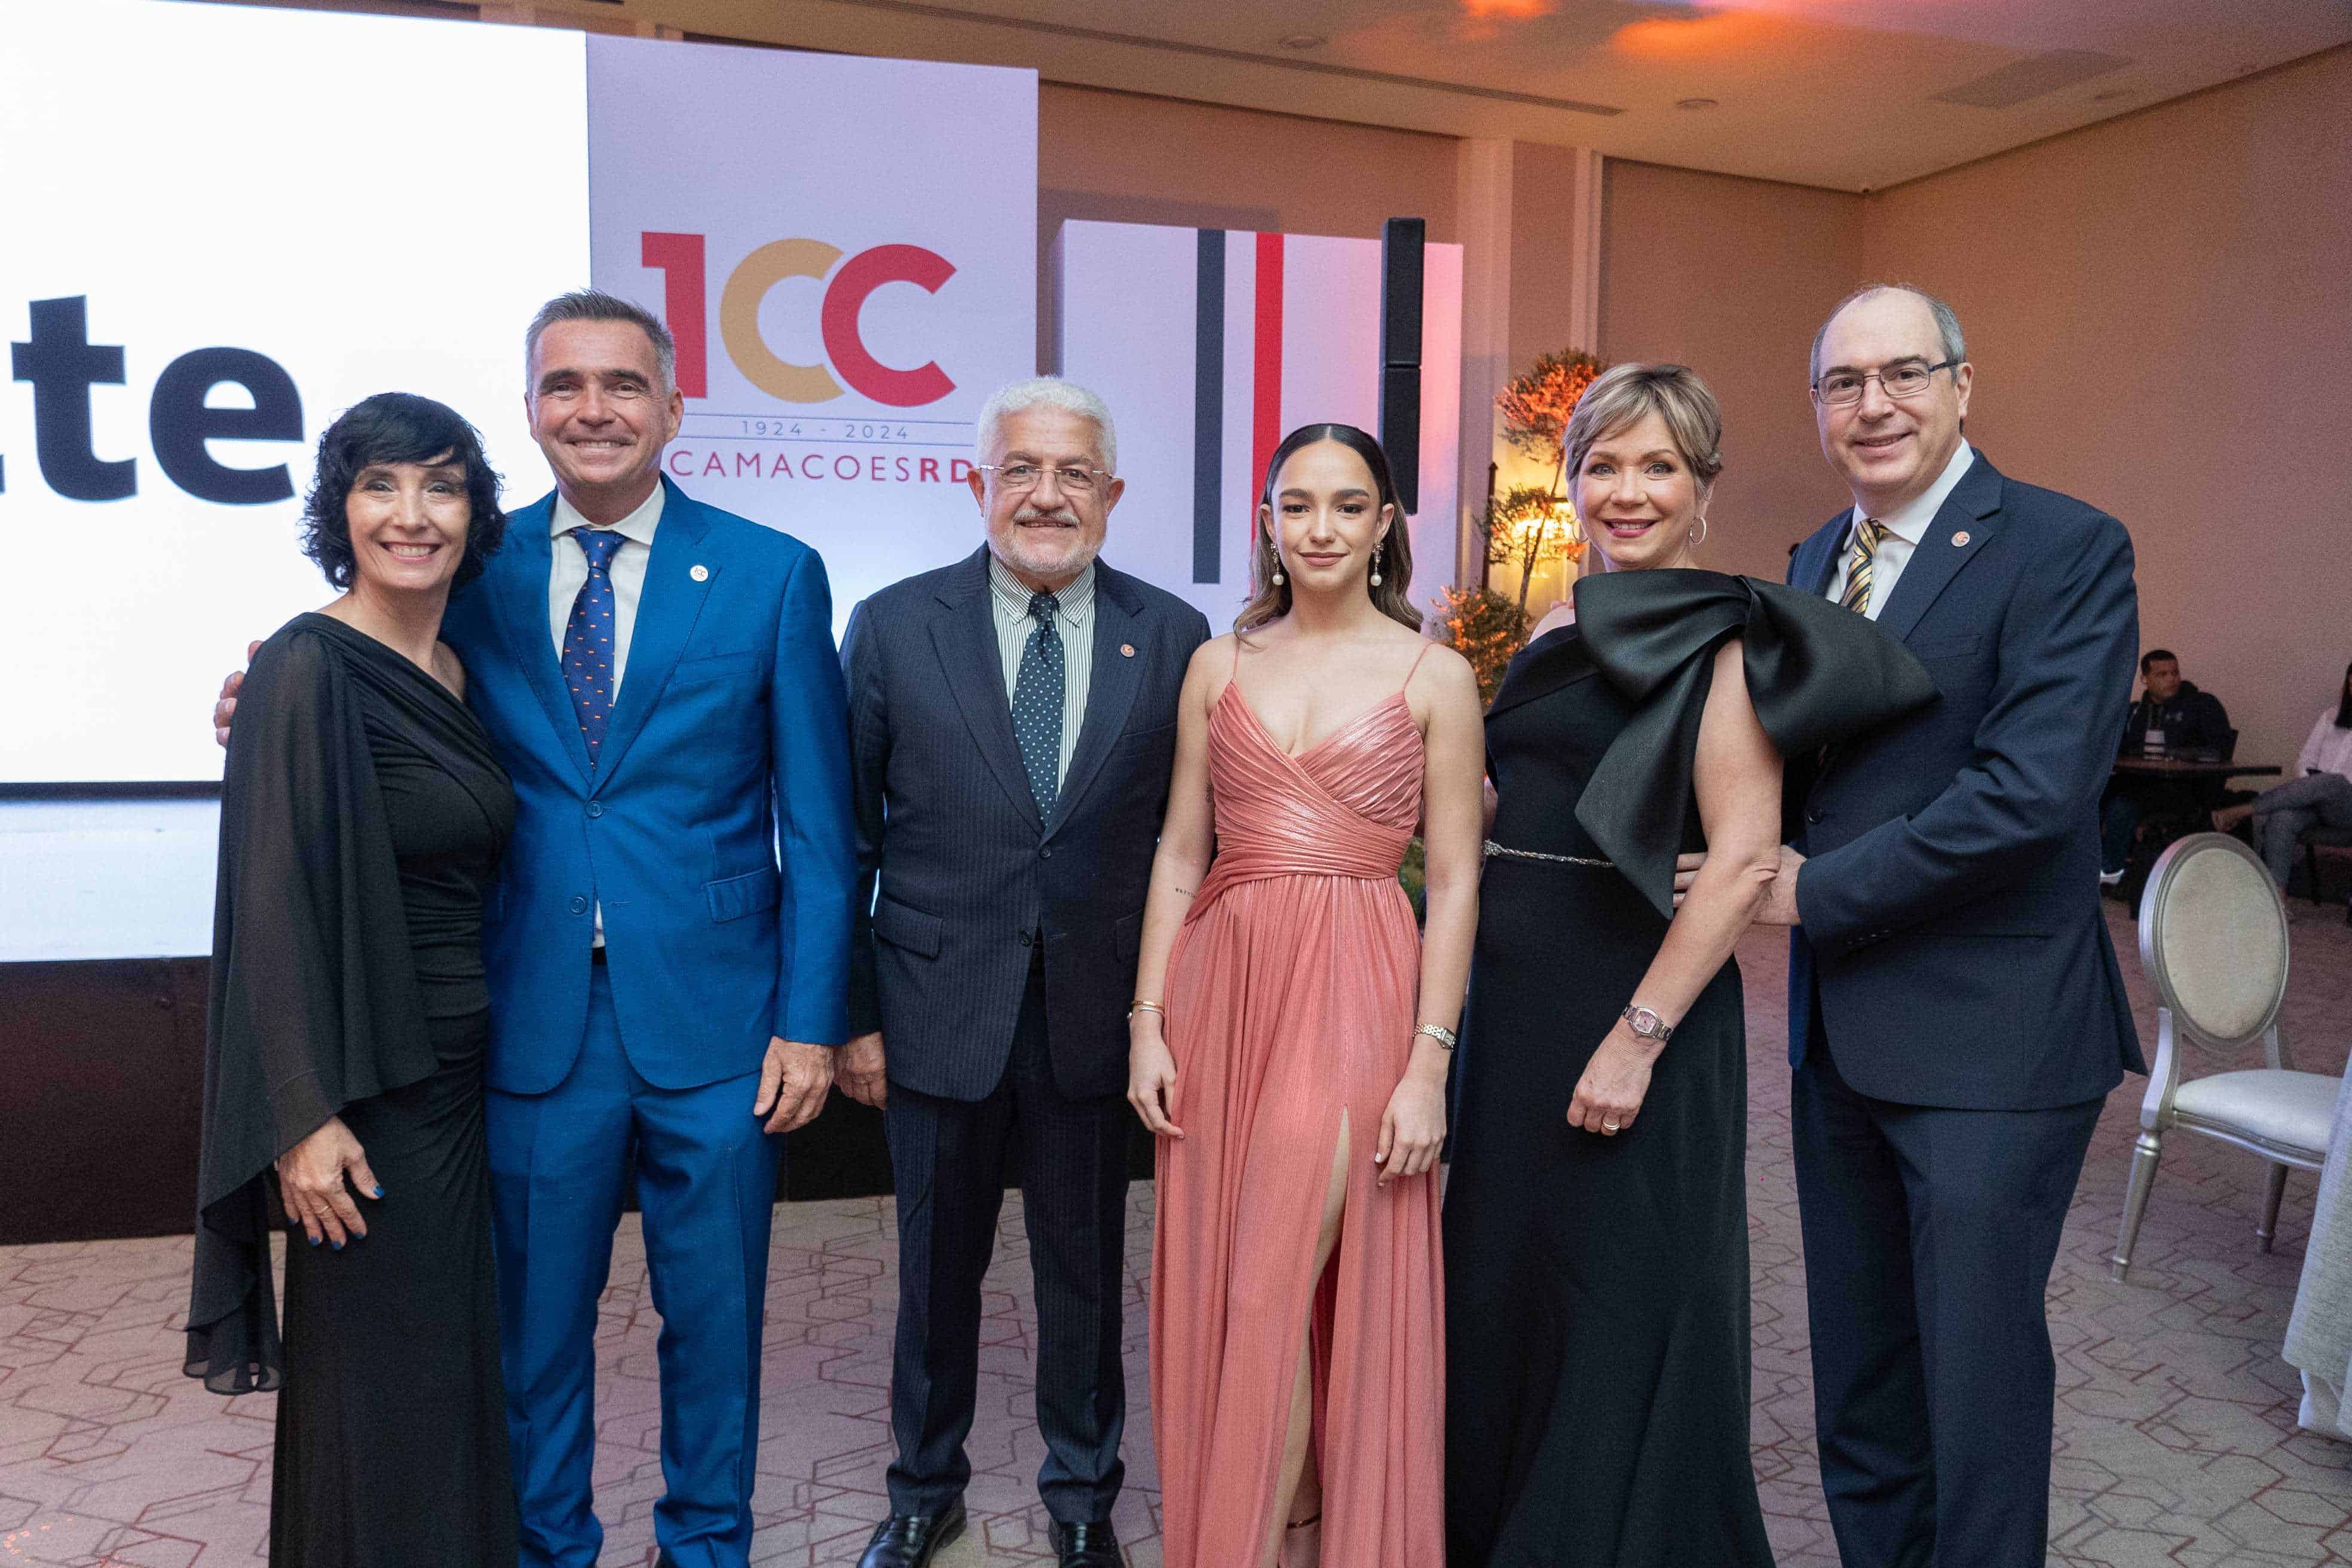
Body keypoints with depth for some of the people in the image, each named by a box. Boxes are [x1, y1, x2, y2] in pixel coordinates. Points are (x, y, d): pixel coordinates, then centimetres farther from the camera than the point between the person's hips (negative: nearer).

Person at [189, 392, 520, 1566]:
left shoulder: (461, 669, 7)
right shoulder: (307, 670, -15)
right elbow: (274, 899, -18)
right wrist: (306, 1118, -19)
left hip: (464, 1071, 7)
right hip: (370, 1086, -7)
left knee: (457, 1362, 19)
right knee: (385, 1379, 7)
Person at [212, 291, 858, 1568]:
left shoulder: (773, 574, -2)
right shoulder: (477, 570, 3)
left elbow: (819, 826, -3)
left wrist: (811, 1021, -6)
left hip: (711, 1026, -1)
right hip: (536, 1022, 2)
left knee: (712, 1317, 14)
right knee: (532, 1320, 16)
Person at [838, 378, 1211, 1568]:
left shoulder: (1174, 637, -3)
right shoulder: (891, 628, -4)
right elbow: (846, 840, -1)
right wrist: (850, 1016, -2)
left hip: (1098, 1014, 1)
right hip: (939, 1012, 0)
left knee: (1087, 1270, 16)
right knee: (936, 1269, 17)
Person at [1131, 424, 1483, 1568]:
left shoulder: (1434, 678, -1)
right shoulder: (1219, 665, 8)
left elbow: (1455, 882, -3)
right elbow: (1179, 855, 8)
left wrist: (1429, 1064, -9)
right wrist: (1148, 1022, 1)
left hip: (1353, 994, -3)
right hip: (1221, 982, 4)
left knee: (1273, 1295, -4)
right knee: (1213, 1292, 10)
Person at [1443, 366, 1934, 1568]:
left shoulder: (1717, 638, -11)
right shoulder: (1561, 630, 11)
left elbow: (1745, 860, -17)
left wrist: (1639, 1036, -21)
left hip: (1631, 1000, -8)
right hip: (1515, 994, 8)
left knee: (1623, 1303, 6)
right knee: (1503, 1277, 18)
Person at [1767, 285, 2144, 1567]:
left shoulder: (2068, 549, -11)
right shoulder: (1815, 562, 11)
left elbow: (2032, 790, -22)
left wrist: (1818, 893, -15)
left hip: (1988, 1035, -7)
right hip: (1840, 1027, 7)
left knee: (1978, 1360, 6)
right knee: (1856, 1367, 19)